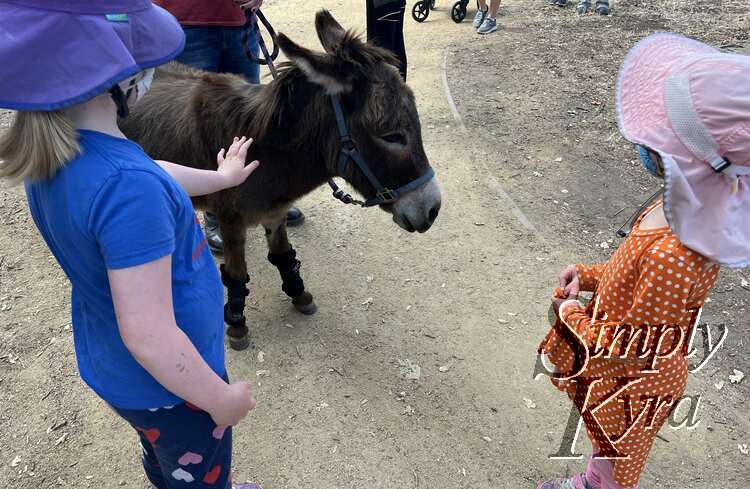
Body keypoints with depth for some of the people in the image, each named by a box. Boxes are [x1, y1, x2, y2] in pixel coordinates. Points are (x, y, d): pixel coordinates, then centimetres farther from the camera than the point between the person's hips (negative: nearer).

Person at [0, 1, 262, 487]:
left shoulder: (51, 154, -8)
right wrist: (224, 399, -18)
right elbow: (150, 337, -35)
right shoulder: (128, 189, -38)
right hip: (166, 384, -8)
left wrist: (220, 178, 26)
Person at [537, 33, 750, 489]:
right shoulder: (691, 208, -12)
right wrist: (586, 275, -5)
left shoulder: (674, 255, -40)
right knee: (607, 449, 36)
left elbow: (631, 348, -28)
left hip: (632, 388, -8)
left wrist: (572, 316, -13)